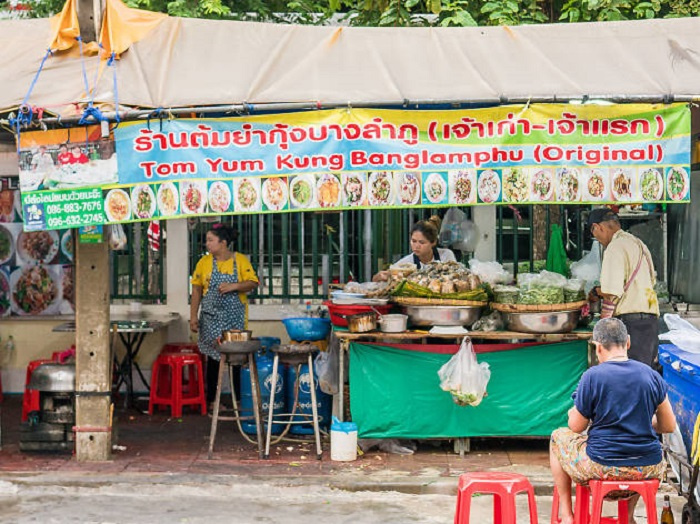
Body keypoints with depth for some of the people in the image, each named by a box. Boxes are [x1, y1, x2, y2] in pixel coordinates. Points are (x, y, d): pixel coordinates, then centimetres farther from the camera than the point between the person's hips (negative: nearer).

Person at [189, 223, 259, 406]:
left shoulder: (241, 260, -1)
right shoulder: (204, 262, 3)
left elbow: (253, 283, -5)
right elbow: (197, 290, 4)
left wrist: (233, 286, -20)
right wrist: (193, 317, 0)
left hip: (235, 318, -1)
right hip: (211, 318, 1)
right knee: (213, 357, 3)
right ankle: (211, 399, 10)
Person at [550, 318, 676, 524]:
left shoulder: (592, 377, -11)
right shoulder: (652, 376, -1)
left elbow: (576, 427, -3)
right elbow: (669, 426, 7)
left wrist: (573, 414, 20)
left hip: (602, 467, -4)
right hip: (648, 469, 4)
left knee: (558, 437, 25)